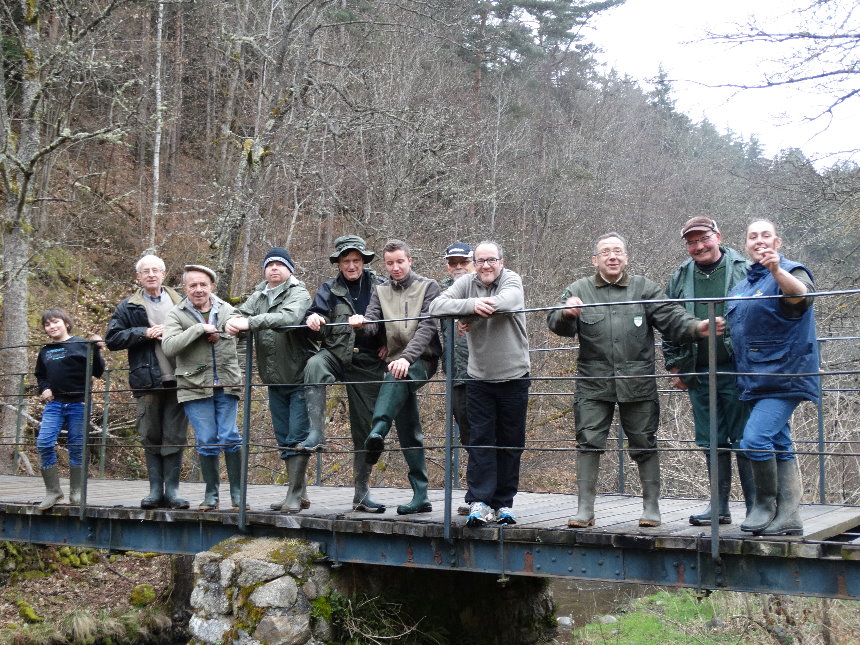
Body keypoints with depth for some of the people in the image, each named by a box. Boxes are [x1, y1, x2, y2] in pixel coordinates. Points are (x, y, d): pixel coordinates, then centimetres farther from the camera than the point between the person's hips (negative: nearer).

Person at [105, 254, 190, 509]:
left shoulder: (181, 302, 10)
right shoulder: (128, 307, 8)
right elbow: (112, 339, 2)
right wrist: (144, 333, -8)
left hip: (177, 379, 0)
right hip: (147, 381, 0)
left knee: (175, 437, 1)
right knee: (150, 437, 4)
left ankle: (172, 490, 6)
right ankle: (155, 490, 11)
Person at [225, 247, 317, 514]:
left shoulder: (299, 294, -10)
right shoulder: (258, 296, 12)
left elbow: (289, 317, -29)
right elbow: (241, 314, -1)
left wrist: (250, 322, -38)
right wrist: (230, 322, -25)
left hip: (300, 379, -7)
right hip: (275, 381, 7)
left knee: (297, 437, -8)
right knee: (284, 439, 11)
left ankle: (294, 496, -4)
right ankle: (300, 493, 20)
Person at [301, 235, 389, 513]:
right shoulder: (329, 290, 8)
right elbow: (316, 315, -4)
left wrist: (388, 344, -3)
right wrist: (312, 319, -27)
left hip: (368, 363, 0)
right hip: (335, 354, 0)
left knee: (366, 428, 3)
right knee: (314, 365, -37)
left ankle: (362, 493, 13)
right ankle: (316, 433, -34)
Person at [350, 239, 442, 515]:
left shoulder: (428, 287, 3)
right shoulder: (381, 292, 17)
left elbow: (428, 327, -10)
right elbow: (372, 324, 2)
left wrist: (406, 358, -25)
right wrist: (361, 323, -24)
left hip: (423, 360, -5)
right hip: (398, 364, 5)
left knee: (394, 380, -38)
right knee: (409, 433, 2)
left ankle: (378, 431, -54)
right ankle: (420, 496, 4)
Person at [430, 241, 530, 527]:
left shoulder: (511, 280, -5)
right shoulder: (467, 283, 1)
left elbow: (507, 302, -28)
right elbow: (436, 306, -12)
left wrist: (471, 315, -17)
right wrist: (472, 305, -27)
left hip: (514, 377, -1)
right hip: (479, 377, 1)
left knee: (510, 443, 6)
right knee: (480, 441, -2)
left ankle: (504, 503, 15)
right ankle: (479, 502, -2)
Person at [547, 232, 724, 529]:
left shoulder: (645, 288, 6)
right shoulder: (579, 290, 6)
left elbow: (672, 318, -1)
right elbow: (556, 323, -3)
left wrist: (696, 327, -22)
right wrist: (567, 314, -27)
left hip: (637, 384, 0)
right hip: (593, 384, 0)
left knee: (644, 444, 6)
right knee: (588, 442, -1)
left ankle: (651, 506, 19)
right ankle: (585, 508, 8)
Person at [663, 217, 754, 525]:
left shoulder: (743, 270, -1)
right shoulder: (680, 278, 10)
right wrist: (675, 365, 10)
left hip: (737, 370, -4)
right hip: (699, 373, 4)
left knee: (744, 440, -1)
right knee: (713, 442, 10)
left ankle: (755, 507, 7)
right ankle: (720, 506, 18)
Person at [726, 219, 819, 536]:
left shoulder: (789, 272, -7)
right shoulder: (742, 285, 17)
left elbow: (801, 294, -30)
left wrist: (777, 270, -46)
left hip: (784, 376, -8)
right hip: (756, 379, 8)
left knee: (755, 439, -19)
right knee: (779, 446, 9)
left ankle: (766, 504, -3)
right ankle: (788, 517, 11)